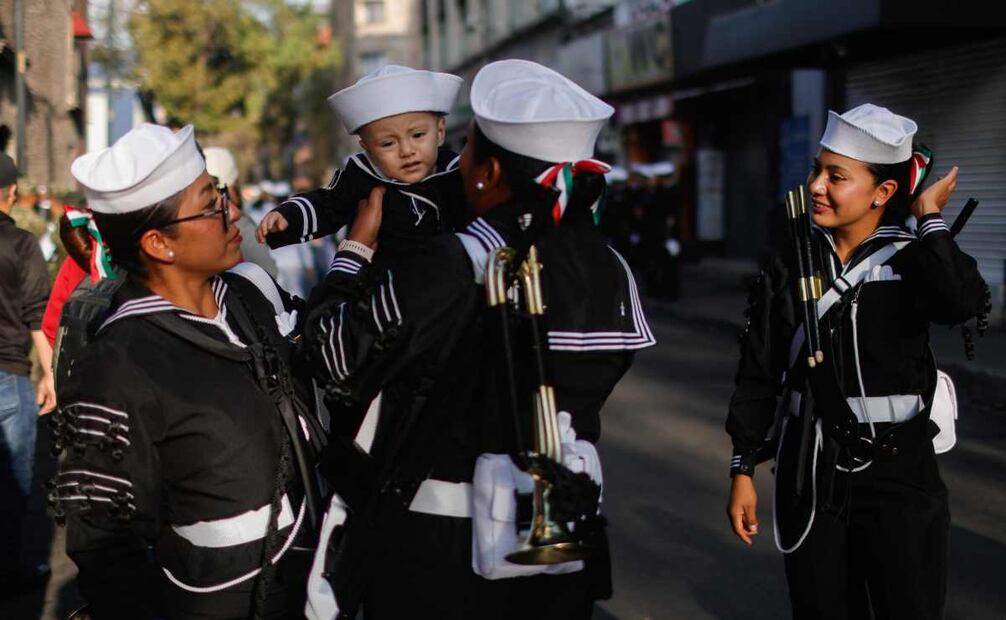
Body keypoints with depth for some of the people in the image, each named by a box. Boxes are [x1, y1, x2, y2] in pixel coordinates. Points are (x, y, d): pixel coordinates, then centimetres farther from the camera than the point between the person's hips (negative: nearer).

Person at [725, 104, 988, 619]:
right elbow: (758, 375, 6)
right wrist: (742, 471, 4)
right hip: (810, 475, 3)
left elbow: (962, 302, -29)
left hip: (897, 476, -2)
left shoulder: (914, 261, -5)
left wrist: (930, 219, -17)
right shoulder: (790, 265, 3)